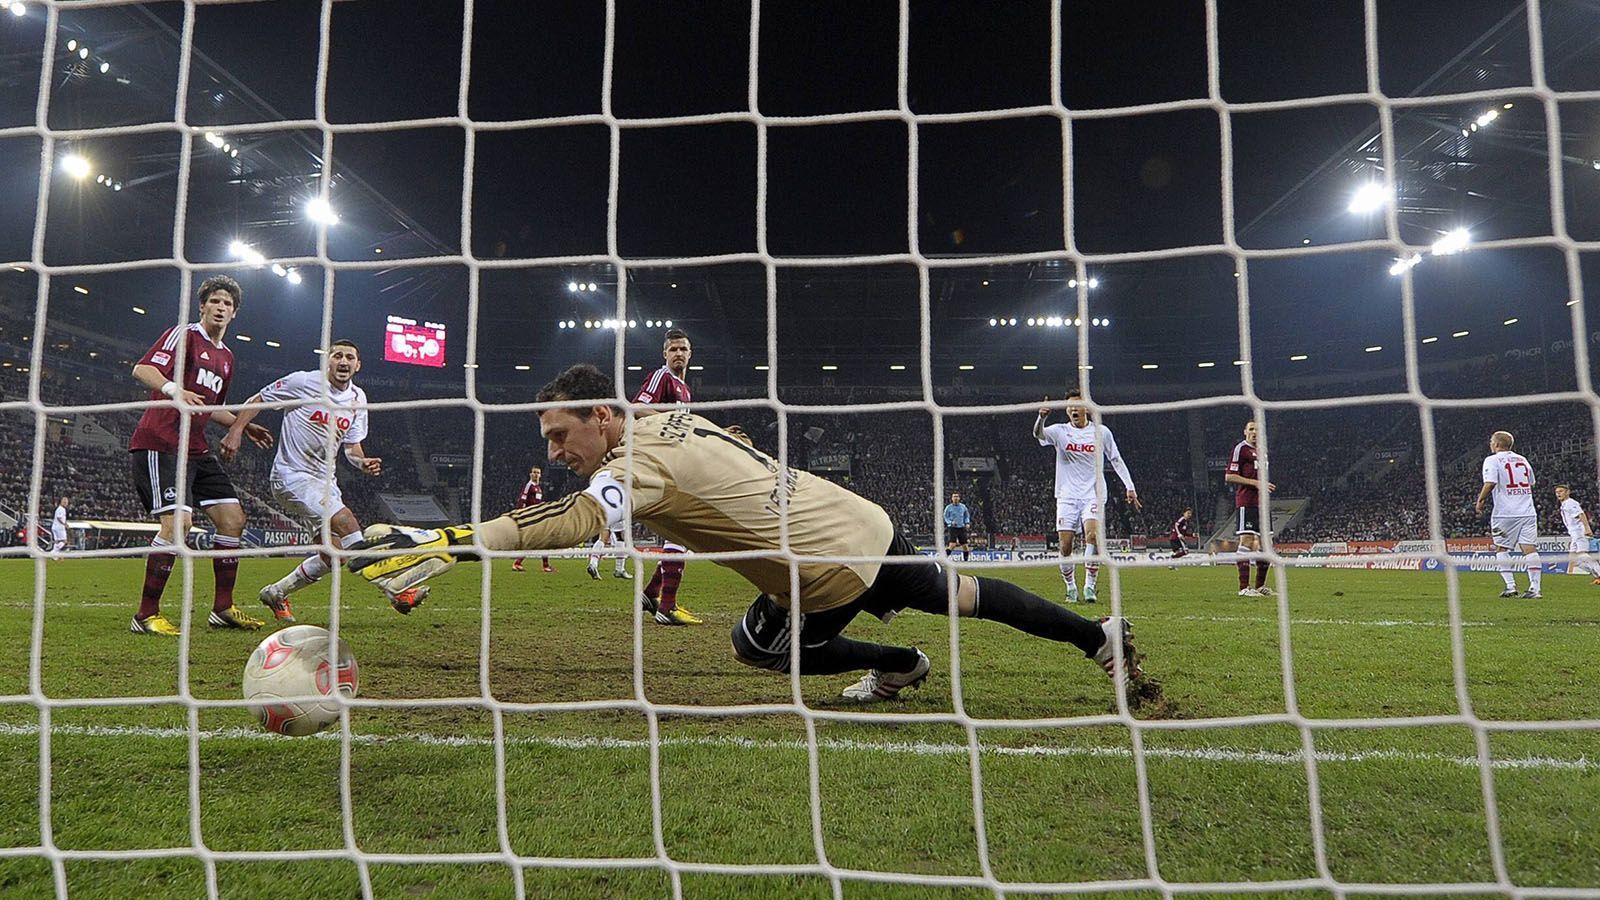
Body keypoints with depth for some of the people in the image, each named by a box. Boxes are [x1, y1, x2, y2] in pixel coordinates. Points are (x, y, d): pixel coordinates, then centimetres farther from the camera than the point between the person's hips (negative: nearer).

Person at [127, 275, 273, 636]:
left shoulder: (226, 356, 20)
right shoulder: (184, 334, -3)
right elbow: (142, 369, -17)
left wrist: (244, 426, 22)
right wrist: (173, 390, -35)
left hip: (196, 449, 9)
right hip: (159, 443, -9)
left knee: (233, 517, 2)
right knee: (178, 521, -20)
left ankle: (222, 608, 11)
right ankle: (146, 616, -10)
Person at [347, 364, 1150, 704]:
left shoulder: (635, 465, -22)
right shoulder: (675, 417, 4)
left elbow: (577, 520, -42)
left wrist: (441, 541, -48)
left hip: (834, 567, -8)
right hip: (863, 521, 8)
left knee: (757, 645, 12)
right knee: (958, 595, 23)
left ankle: (895, 664, 26)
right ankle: (1099, 635, 35)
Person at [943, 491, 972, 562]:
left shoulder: (963, 506, 8)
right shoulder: (948, 507, 0)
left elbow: (967, 516, 19)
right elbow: (945, 517, 3)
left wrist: (967, 523, 2)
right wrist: (951, 522, -14)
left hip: (962, 528, 4)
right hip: (952, 528, -3)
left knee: (965, 545, 4)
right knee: (952, 545, -17)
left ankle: (965, 559, 16)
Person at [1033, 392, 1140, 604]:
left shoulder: (1101, 432, 5)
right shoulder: (1060, 431, 2)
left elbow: (1116, 460, 12)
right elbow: (1039, 433, -18)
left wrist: (1129, 487, 6)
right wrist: (1041, 417, -40)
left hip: (1093, 495, -1)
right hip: (1067, 496, 1)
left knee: (1092, 534, -23)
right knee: (1065, 545, -5)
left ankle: (1089, 586, -17)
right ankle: (1071, 588, 11)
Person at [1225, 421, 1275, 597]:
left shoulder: (1262, 452, 21)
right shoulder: (1240, 448, -4)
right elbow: (1229, 477, -10)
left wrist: (1266, 486, 12)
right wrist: (1256, 483, -15)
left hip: (1261, 502, 9)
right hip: (1246, 502, -9)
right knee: (1247, 540, -12)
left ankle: (1260, 586, 19)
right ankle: (1244, 588, -12)